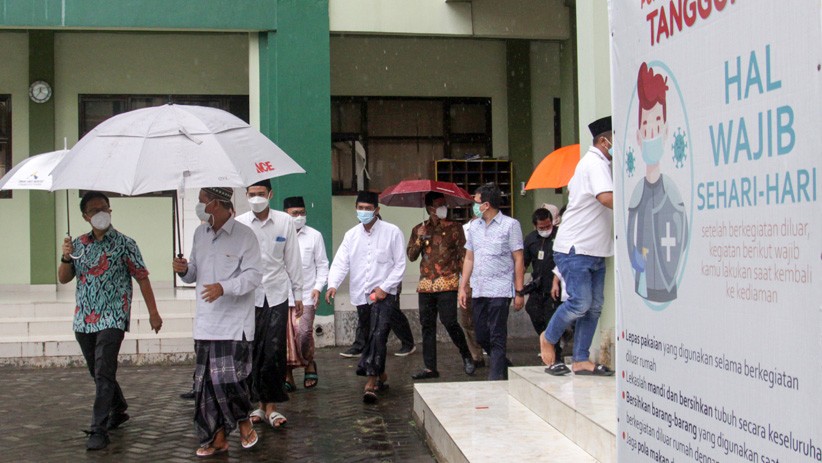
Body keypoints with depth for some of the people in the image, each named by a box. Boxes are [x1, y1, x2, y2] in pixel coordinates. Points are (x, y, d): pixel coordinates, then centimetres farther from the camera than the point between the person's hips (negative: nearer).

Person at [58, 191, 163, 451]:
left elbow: (142, 278, -4)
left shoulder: (124, 244, -4)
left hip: (112, 320, -5)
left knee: (104, 375, -11)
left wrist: (153, 312, -7)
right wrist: (66, 257, -9)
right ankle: (118, 411, 36)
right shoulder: (79, 244, 10)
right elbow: (63, 279, 11)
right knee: (98, 373, 17)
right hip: (83, 321, 6)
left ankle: (98, 430, -8)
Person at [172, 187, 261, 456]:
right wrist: (184, 269, -3)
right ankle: (217, 438, 17)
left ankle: (244, 423, 18)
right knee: (206, 381, 6)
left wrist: (224, 287, -26)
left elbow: (253, 275, -12)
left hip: (234, 323, -6)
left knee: (228, 377, -9)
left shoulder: (244, 235, -8)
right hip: (205, 323, 6)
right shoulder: (200, 233, 12)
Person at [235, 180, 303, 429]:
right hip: (249, 294, 0)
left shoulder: (285, 221, 2)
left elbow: (293, 259, 6)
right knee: (254, 350, 3)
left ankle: (271, 405, 5)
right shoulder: (239, 223, -1)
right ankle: (259, 403, 16)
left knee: (275, 351, -3)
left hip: (276, 293, 0)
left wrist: (298, 293, 8)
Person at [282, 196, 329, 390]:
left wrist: (318, 287, -3)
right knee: (285, 336, 2)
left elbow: (322, 264, 9)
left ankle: (309, 364, 12)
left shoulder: (314, 235, 6)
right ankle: (287, 374, 16)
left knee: (303, 332, -14)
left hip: (305, 295, -1)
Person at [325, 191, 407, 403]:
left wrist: (384, 287, -13)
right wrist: (333, 284, -18)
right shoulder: (351, 235, 8)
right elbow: (341, 263, 0)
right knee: (368, 337, 14)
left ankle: (371, 381, -17)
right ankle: (380, 375, 33)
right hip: (361, 295, 5)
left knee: (378, 335, -18)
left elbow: (400, 264, -3)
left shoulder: (392, 232, -3)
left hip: (385, 295, -5)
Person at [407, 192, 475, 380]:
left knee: (449, 322, -11)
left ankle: (466, 357, 11)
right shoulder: (418, 230, 14)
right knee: (427, 325, 4)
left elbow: (463, 255, 2)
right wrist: (420, 239, -5)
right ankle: (430, 367, 11)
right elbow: (411, 256, 11)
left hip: (447, 283, -4)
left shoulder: (454, 228, 5)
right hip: (426, 285, 4)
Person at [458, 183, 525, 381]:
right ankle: (505, 368, 31)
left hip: (500, 290, -6)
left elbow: (518, 260, -4)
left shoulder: (510, 225, -3)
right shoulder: (474, 226, 14)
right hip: (478, 291, 6)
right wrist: (463, 287, 11)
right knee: (482, 337, 11)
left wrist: (519, 292, -9)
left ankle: (496, 379, 0)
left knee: (497, 338, -5)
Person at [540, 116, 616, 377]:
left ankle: (581, 360, 10)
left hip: (594, 250, 10)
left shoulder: (596, 164, 18)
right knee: (580, 302, -11)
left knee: (594, 306, 6)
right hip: (575, 248, -10)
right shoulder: (595, 163, -14)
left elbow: (571, 189, 30)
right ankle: (549, 338, 12)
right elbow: (608, 198, -28)